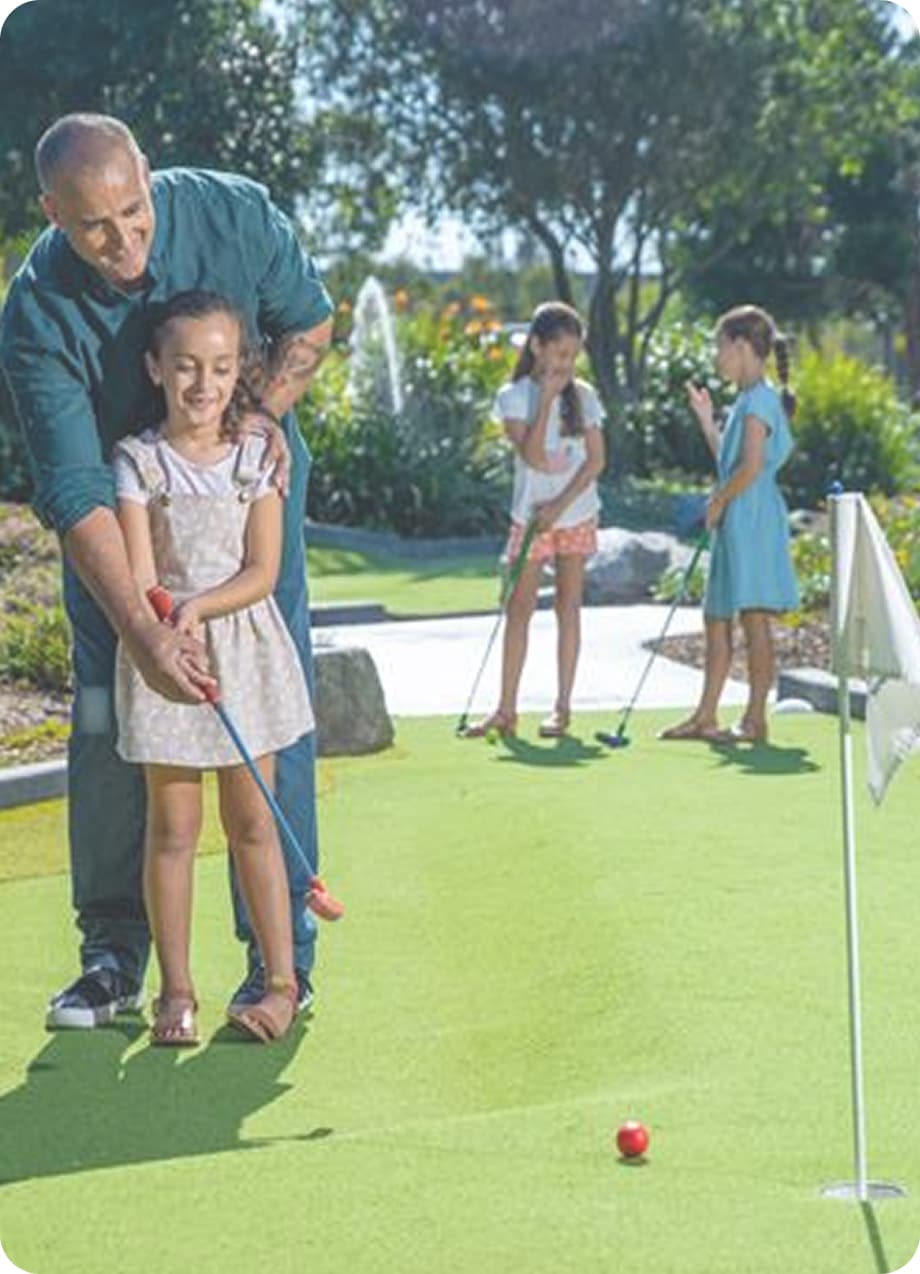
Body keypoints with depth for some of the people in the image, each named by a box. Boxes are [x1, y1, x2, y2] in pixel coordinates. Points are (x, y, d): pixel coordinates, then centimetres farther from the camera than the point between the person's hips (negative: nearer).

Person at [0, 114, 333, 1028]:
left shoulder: (234, 214, -22)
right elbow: (76, 496, -30)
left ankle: (282, 954, 3)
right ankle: (114, 954, 10)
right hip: (116, 527, 0)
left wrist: (267, 407, -22)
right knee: (106, 724, -1)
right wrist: (141, 632, -39)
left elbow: (309, 320, -2)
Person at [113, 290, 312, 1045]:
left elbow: (262, 572, -4)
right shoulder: (137, 460, -3)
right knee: (174, 826, 3)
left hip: (242, 649, 1)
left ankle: (282, 980, 11)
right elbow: (140, 577, -10)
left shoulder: (257, 456, 1)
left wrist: (198, 608, -19)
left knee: (252, 821, 5)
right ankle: (177, 991, 10)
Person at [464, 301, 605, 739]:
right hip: (530, 515, -1)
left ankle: (563, 706, 8)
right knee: (519, 607, -1)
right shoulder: (514, 396, -5)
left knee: (568, 605, 4)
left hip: (576, 512, 1)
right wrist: (547, 399, -18)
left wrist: (561, 504, -12)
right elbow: (533, 456, -17)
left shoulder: (583, 395, 1)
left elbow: (596, 459, -3)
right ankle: (506, 709, 3)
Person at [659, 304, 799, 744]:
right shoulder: (749, 399, 17)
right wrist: (707, 421, 20)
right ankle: (706, 716, 19)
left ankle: (755, 719, -3)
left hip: (752, 519, -10)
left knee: (753, 617, -6)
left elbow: (751, 467, -21)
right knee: (716, 618, 13)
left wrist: (719, 501, -10)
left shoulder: (759, 399, -13)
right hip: (735, 523, 10)